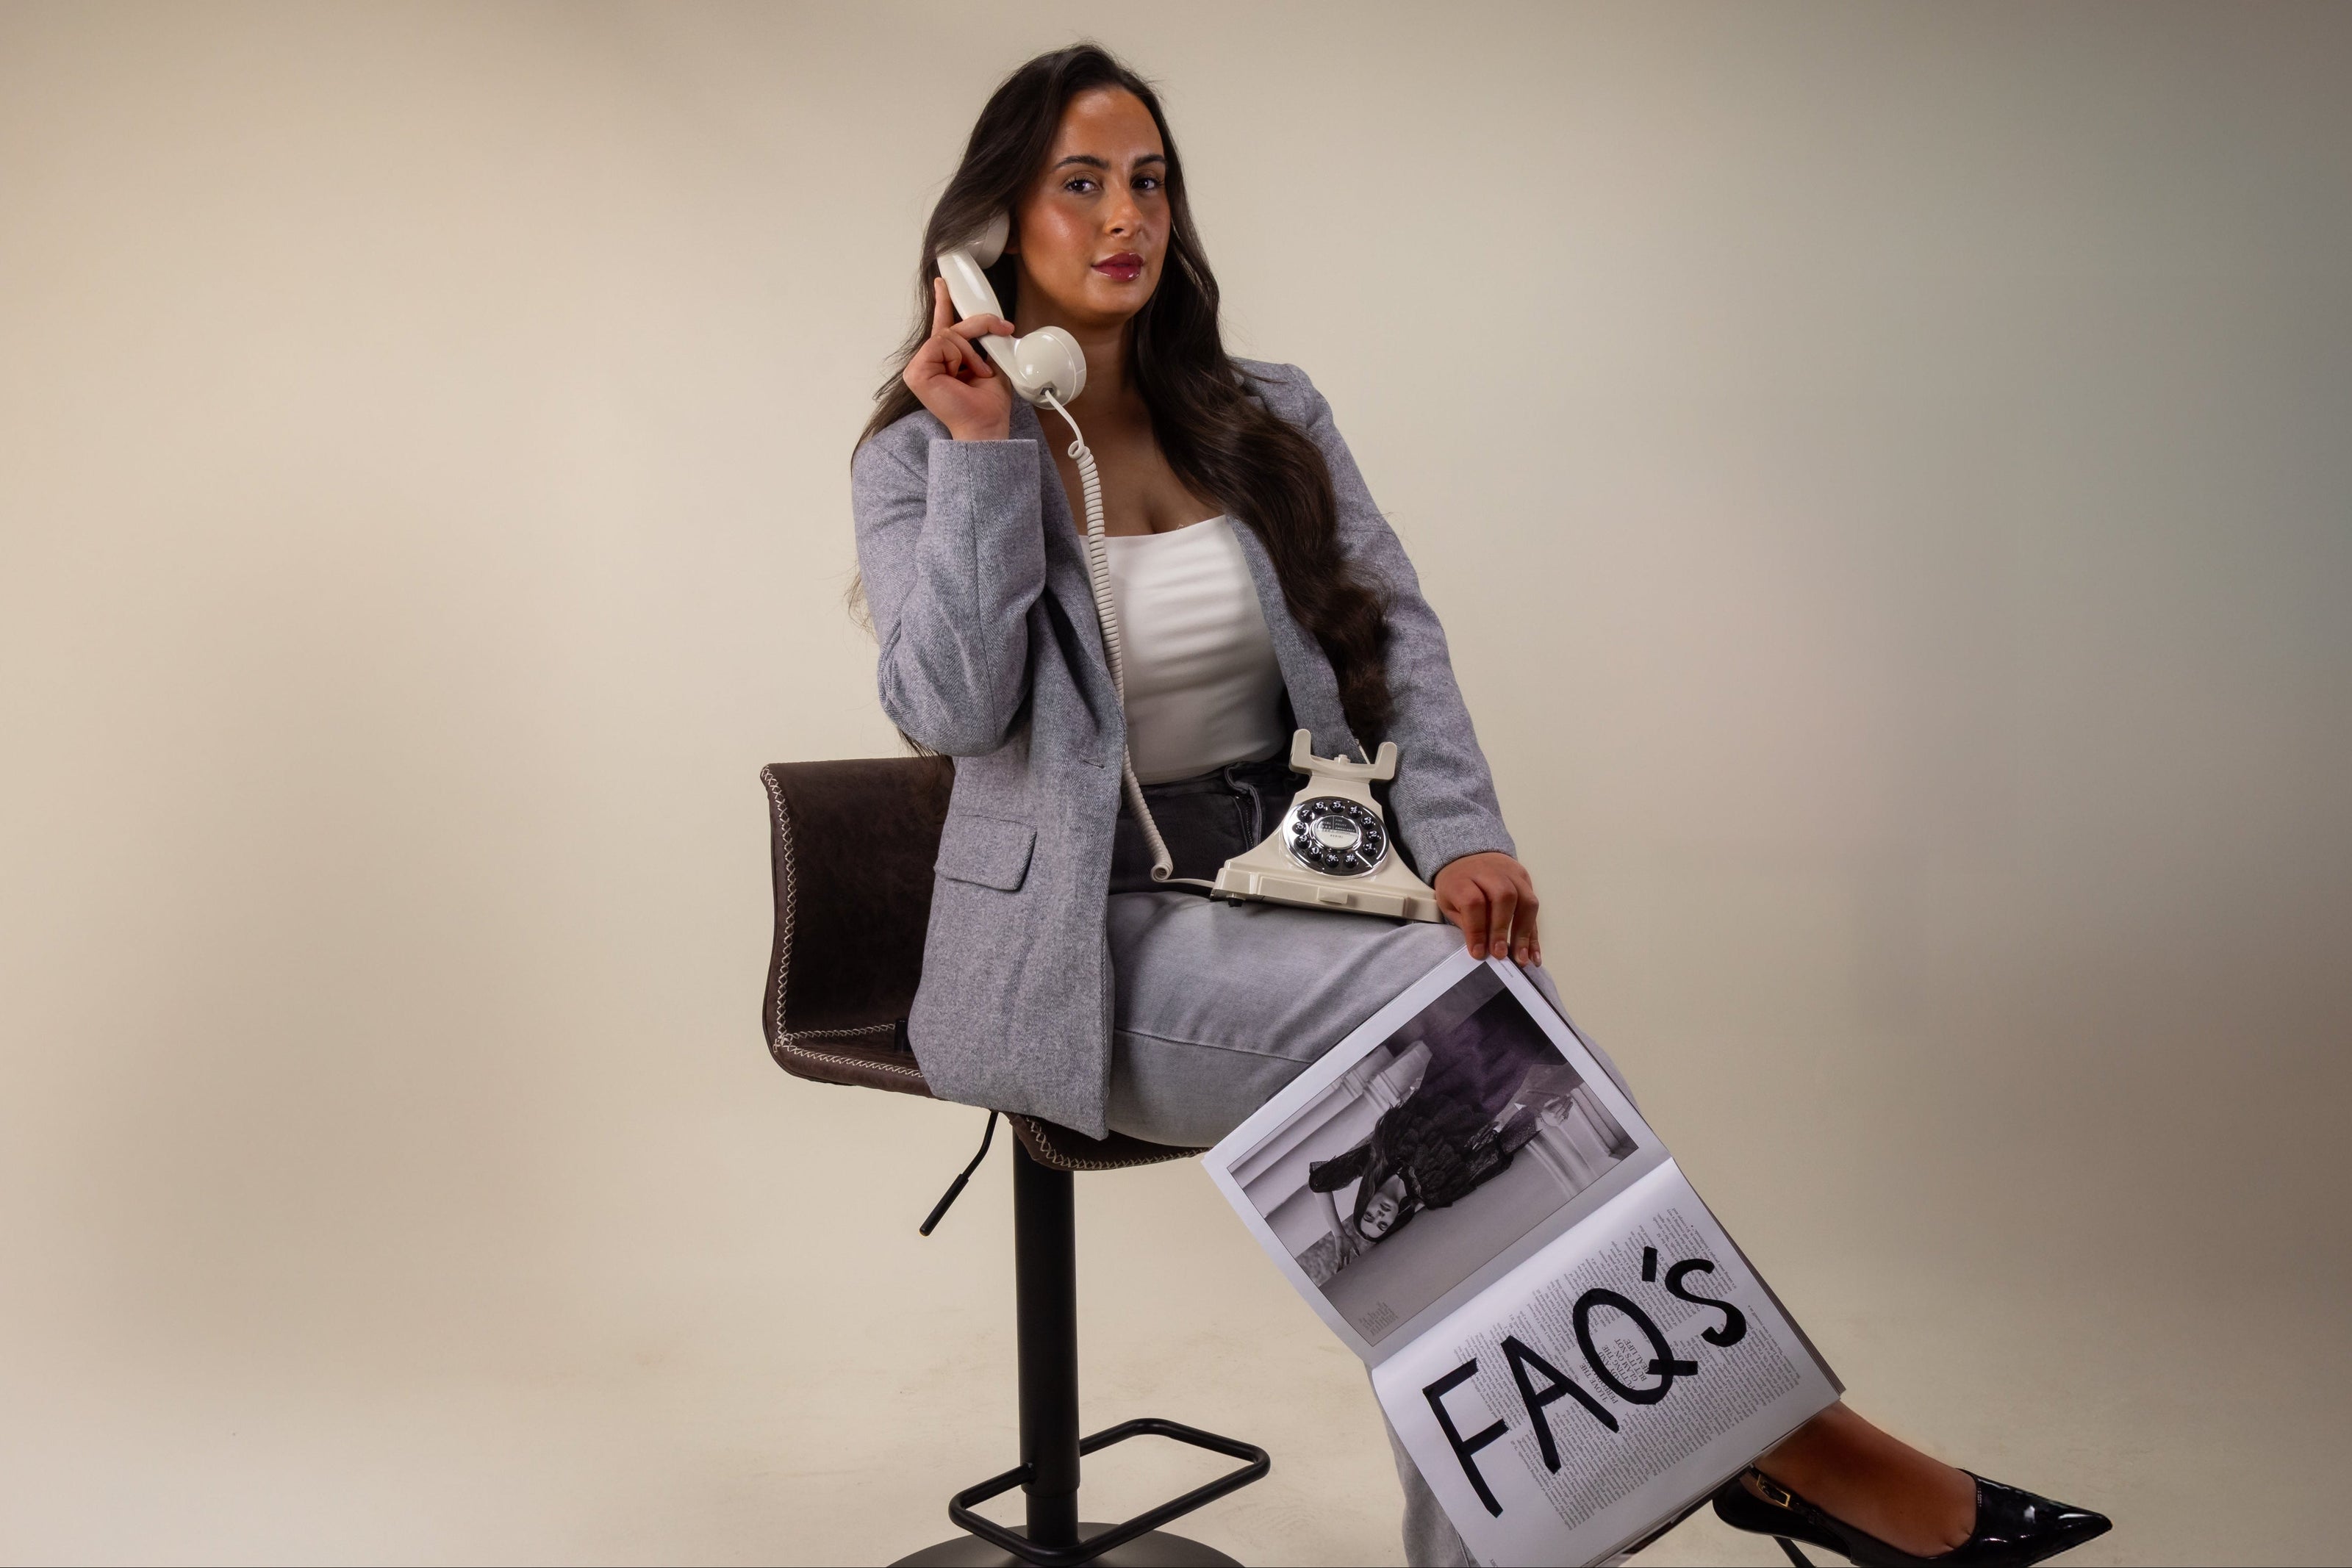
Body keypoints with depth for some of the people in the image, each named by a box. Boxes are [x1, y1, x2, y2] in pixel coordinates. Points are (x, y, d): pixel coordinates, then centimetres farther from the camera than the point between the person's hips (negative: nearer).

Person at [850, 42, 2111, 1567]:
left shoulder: (1267, 416, 12)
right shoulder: (919, 457, 1)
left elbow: (1396, 632, 4)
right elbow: (952, 708, -12)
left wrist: (1460, 838, -12)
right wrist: (983, 451, -15)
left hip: (1289, 887, 5)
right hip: (1095, 944, -4)